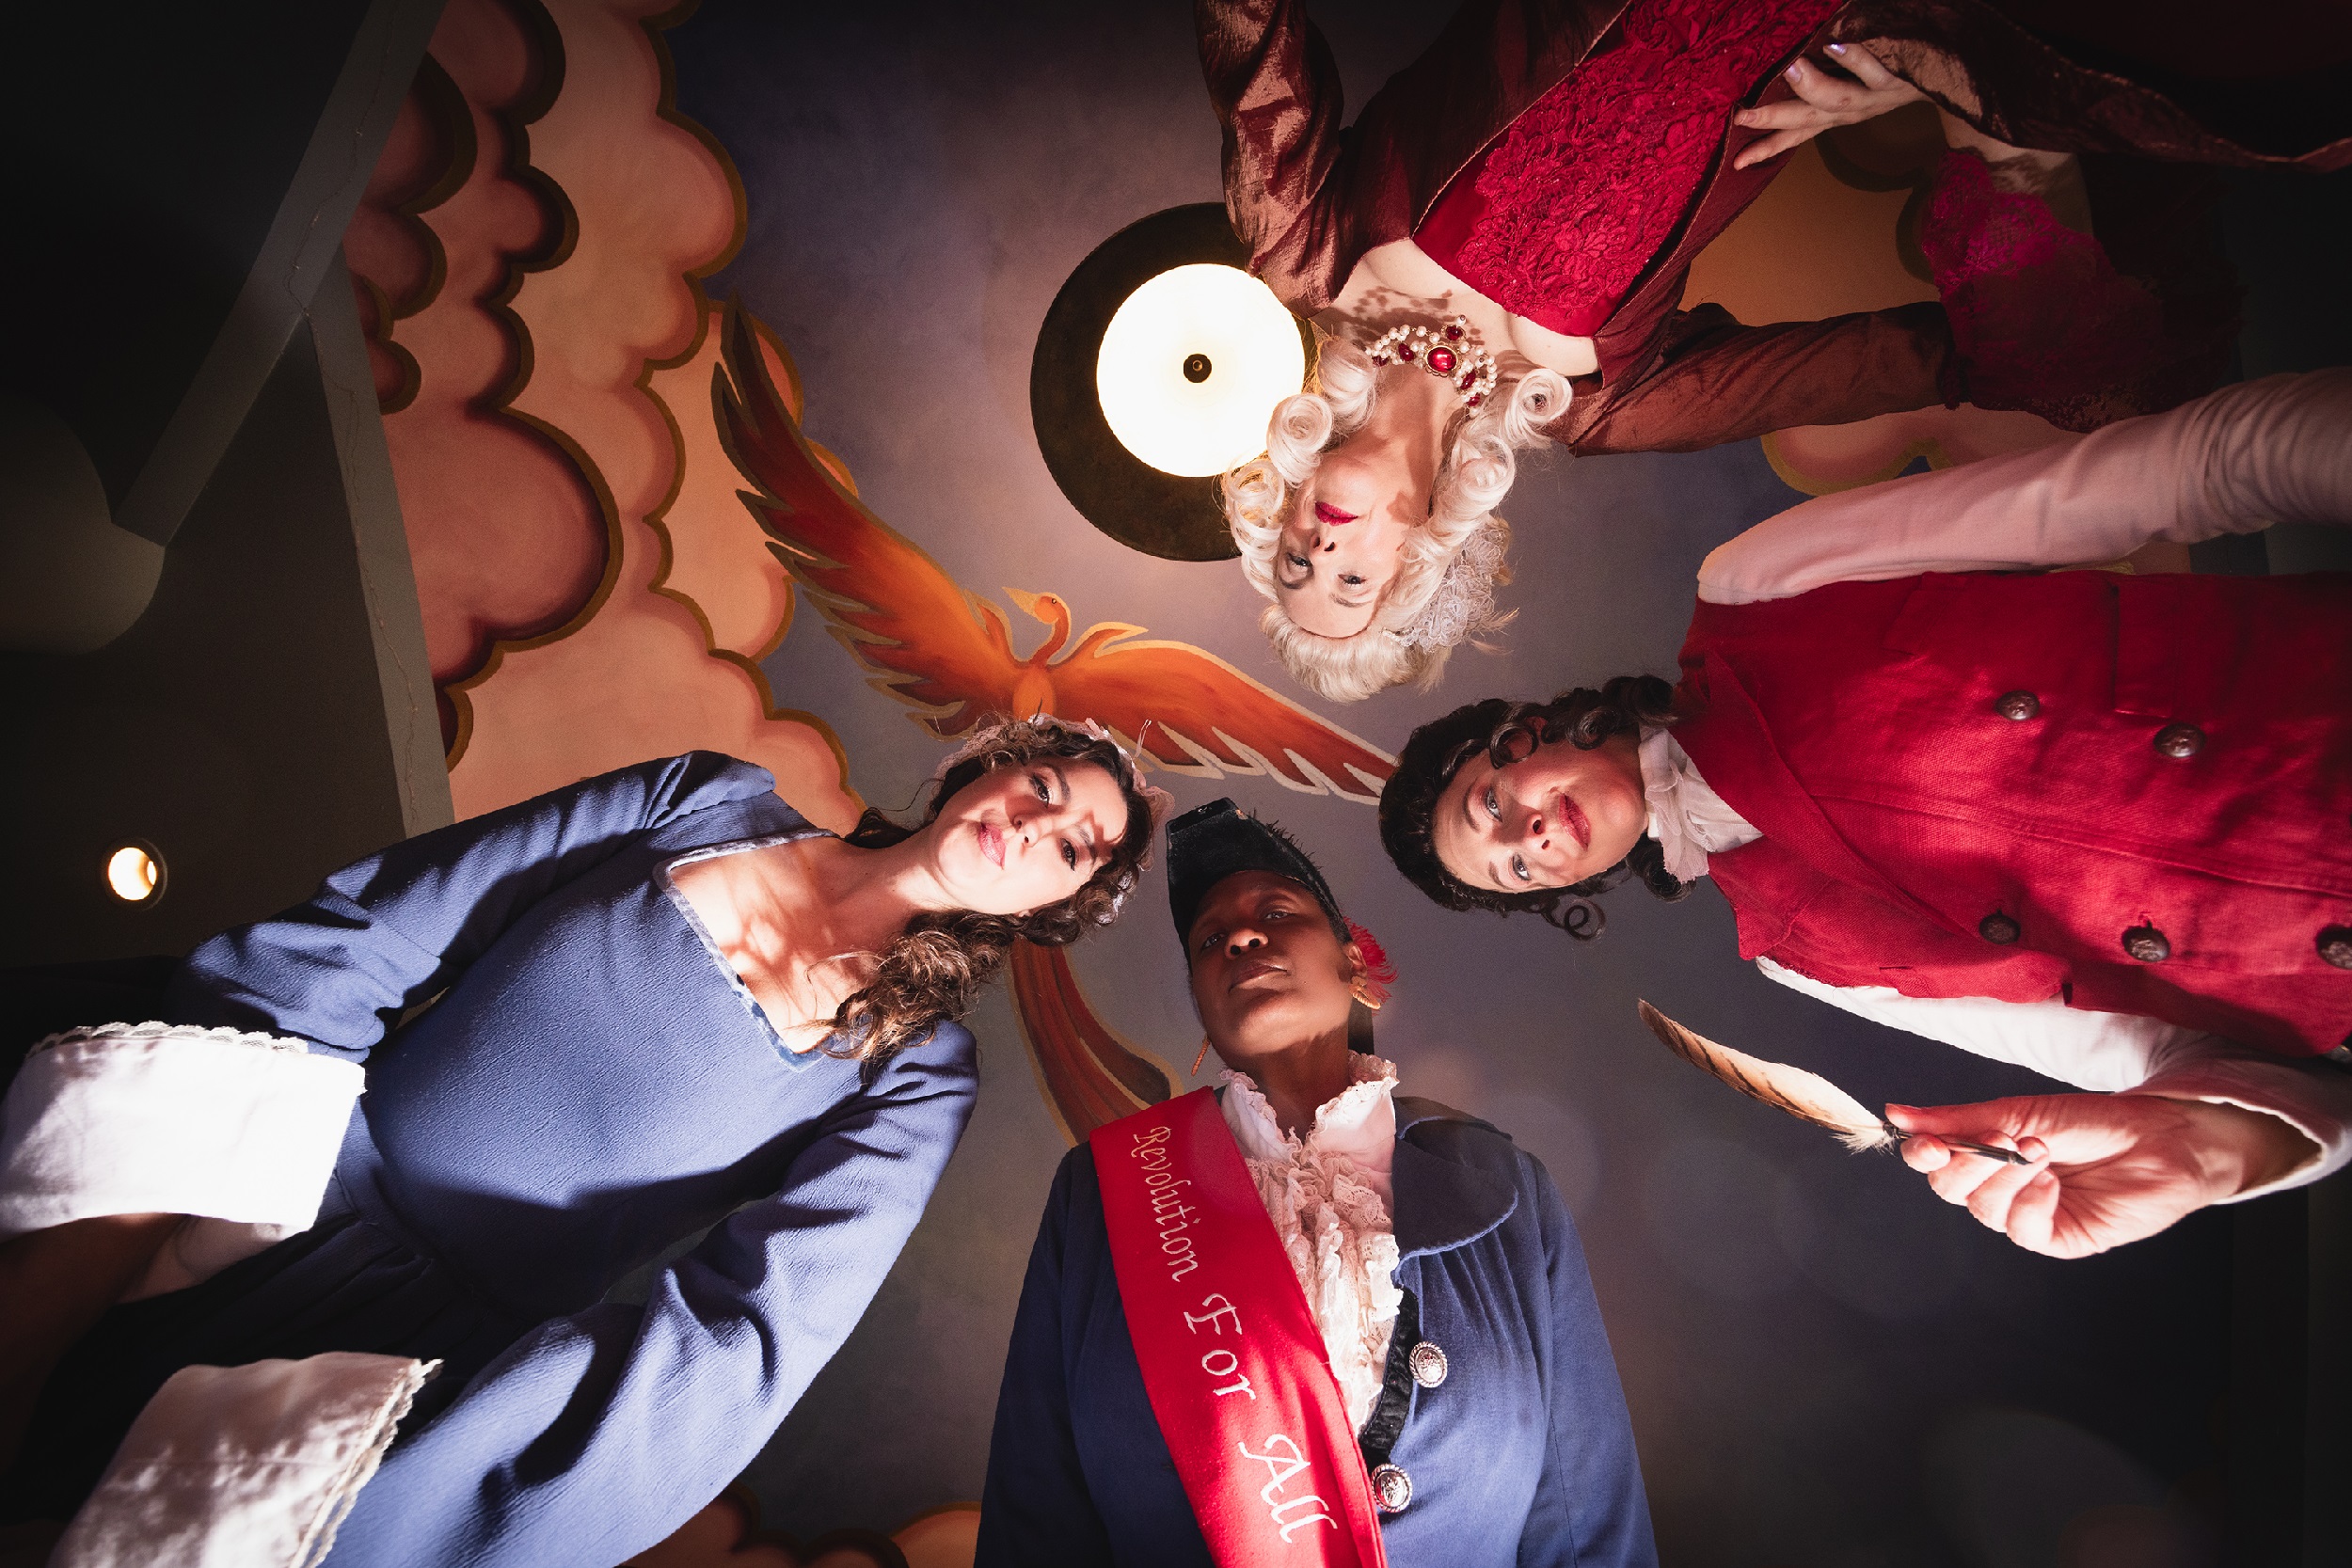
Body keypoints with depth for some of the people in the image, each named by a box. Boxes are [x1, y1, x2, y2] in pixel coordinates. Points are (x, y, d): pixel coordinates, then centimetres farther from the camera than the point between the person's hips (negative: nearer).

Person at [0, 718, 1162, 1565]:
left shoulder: (913, 1072, -6)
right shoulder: (710, 801, 0)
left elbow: (748, 1340, -17)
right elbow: (363, 936, -1)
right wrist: (117, 1205, -10)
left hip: (452, 1350, -2)